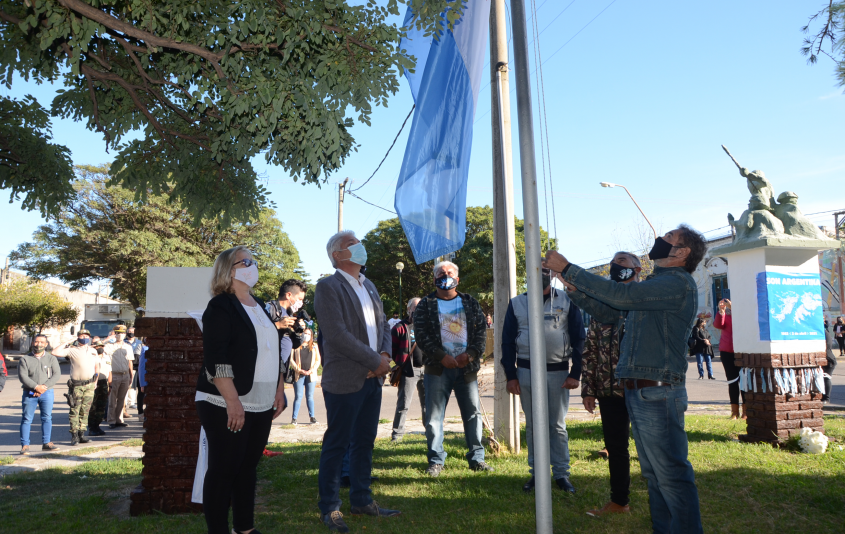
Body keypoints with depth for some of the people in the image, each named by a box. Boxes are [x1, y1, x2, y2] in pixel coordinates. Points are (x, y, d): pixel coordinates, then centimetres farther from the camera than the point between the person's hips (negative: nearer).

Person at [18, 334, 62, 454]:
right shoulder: (25, 359, 4)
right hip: (29, 393, -1)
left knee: (47, 418, 5)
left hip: (47, 392, 1)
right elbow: (22, 376, -6)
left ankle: (46, 443, 14)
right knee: (27, 419, -1)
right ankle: (25, 445, 5)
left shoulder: (51, 358, 8)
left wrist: (44, 387, -14)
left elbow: (57, 374, -1)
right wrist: (36, 387, -17)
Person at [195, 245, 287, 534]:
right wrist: (232, 401, -23)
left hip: (260, 405, 7)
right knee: (224, 469, 0)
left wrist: (279, 391, 14)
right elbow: (215, 360, -18)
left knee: (248, 466, 13)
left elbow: (273, 351, 20)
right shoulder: (221, 307, -9)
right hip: (226, 406, -7)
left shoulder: (259, 306, 15)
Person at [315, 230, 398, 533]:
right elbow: (337, 334, -18)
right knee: (336, 445, 3)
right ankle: (329, 508, 15)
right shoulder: (328, 287, -10)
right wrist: (375, 361, -15)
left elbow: (383, 325, 16)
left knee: (364, 443, 15)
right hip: (344, 380, -7)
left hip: (373, 378, 7)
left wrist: (385, 355, -4)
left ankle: (361, 501, 27)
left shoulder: (369, 287, 15)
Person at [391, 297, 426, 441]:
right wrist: (400, 364, -5)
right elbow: (393, 349, 0)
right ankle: (397, 432, 6)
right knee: (404, 404, -3)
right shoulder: (400, 327, 1)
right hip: (409, 370, -4)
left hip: (426, 370, 4)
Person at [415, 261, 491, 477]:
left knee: (473, 413, 6)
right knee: (434, 416, 1)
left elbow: (481, 331, 6)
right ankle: (436, 460, 12)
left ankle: (476, 457, 17)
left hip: (467, 367, 2)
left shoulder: (470, 303, 11)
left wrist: (470, 355, -10)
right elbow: (421, 335, -4)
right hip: (438, 368, -2)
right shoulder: (426, 305, 4)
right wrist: (442, 356, -14)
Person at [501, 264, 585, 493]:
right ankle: (537, 472, 18)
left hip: (558, 372, -1)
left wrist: (575, 373, -4)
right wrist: (511, 376, 1)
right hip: (526, 371, 1)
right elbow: (507, 341, 7)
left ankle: (561, 473, 14)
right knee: (533, 425, 8)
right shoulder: (517, 303, 7)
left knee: (557, 425, 5)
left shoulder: (567, 301, 3)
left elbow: (578, 339, 3)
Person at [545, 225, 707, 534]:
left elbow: (620, 296, -24)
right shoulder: (655, 284, 18)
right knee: (654, 474, 17)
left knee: (672, 476, -3)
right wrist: (571, 284, 6)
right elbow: (606, 308, 18)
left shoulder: (679, 283, -12)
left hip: (658, 394, -10)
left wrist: (568, 268, -19)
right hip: (638, 392, 10)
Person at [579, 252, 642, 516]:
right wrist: (588, 388, 5)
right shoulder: (601, 305, 9)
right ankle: (618, 500, 31)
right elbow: (590, 349, 9)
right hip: (610, 390, 4)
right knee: (615, 447, 14)